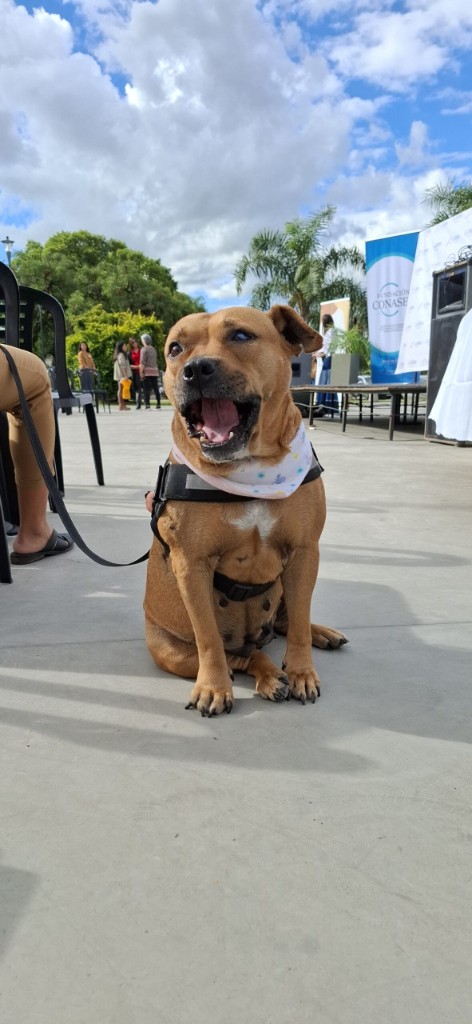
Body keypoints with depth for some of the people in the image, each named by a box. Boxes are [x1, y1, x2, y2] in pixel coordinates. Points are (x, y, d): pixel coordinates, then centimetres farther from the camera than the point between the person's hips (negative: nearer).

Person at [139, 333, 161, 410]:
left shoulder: (144, 349, -6)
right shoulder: (153, 349, 16)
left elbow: (142, 362, -13)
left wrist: (141, 372, -13)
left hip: (147, 372, -6)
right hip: (154, 371, 6)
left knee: (147, 389, -6)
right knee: (156, 388, 7)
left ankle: (147, 405, -10)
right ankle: (158, 404, 8)